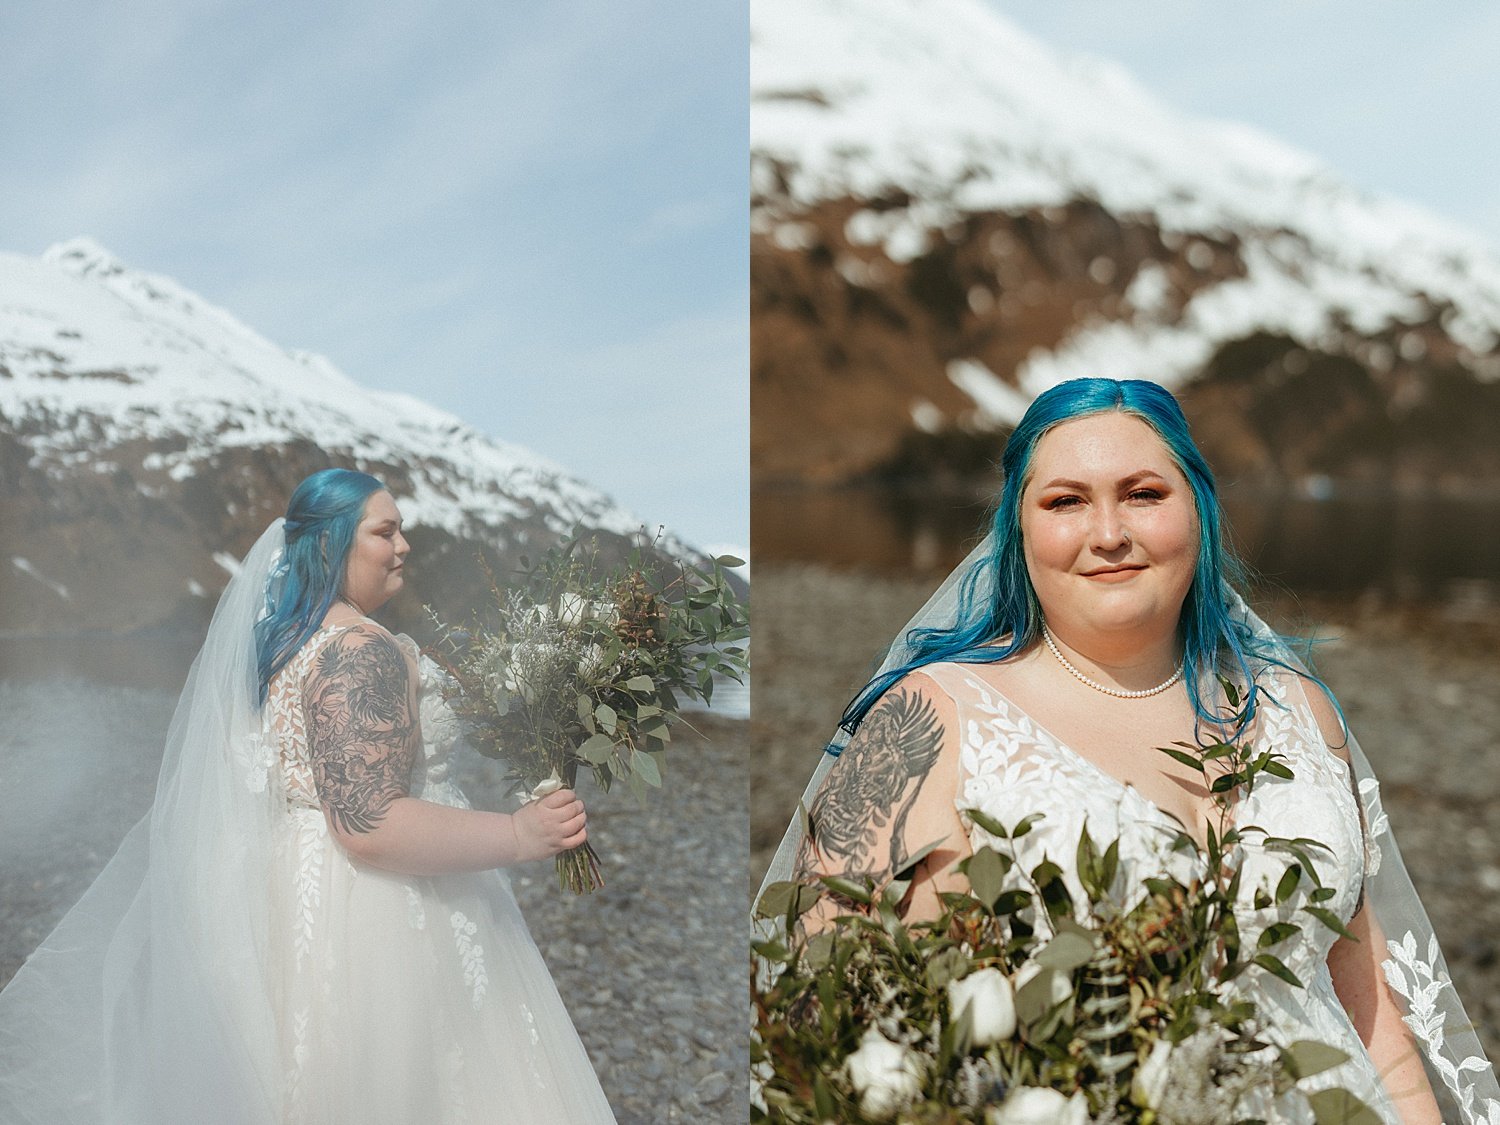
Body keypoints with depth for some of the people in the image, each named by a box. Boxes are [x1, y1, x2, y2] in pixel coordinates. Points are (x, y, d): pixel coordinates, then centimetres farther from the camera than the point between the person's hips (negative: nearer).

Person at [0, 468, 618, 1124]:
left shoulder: (277, 639, 8)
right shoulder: (361, 652, -21)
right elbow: (368, 825, -27)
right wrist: (518, 835, -27)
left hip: (292, 893, 10)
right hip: (366, 917, -10)